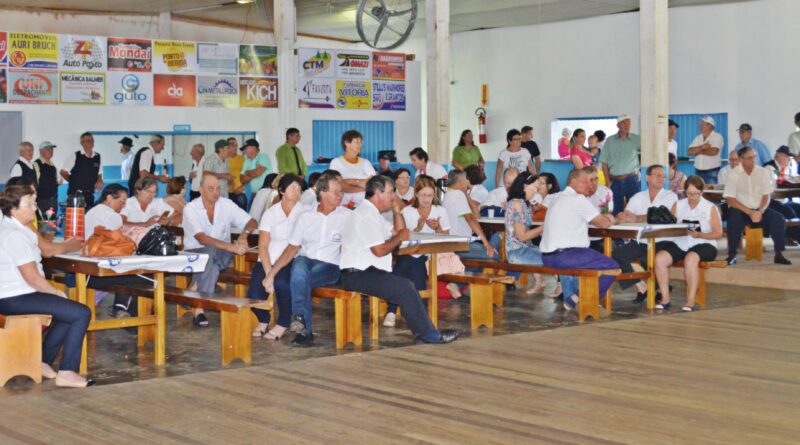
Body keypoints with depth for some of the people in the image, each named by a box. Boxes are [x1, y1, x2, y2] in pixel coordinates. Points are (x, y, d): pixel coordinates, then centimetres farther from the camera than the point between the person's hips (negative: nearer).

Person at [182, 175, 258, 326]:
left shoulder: (226, 204, -1)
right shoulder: (190, 209, -11)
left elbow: (252, 222, -2)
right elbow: (201, 238, -25)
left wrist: (245, 233, -27)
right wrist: (231, 247, -37)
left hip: (221, 256, 2)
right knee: (210, 252, -36)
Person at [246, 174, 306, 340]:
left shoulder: (304, 212, 4)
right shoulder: (270, 213, 8)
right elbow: (263, 247, 0)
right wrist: (268, 273, -15)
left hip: (292, 262, -2)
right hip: (268, 261, 2)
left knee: (281, 282, -34)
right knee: (254, 295, -20)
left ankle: (283, 323, -8)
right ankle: (263, 320, 17)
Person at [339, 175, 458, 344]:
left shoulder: (372, 213, 20)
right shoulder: (366, 215, -13)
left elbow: (399, 231, 27)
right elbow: (380, 250, -20)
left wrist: (397, 210, 13)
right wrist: (399, 237, -4)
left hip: (366, 272, 11)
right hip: (358, 275, -11)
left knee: (406, 284, -3)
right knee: (405, 287, -20)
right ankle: (429, 335, -12)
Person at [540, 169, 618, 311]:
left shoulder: (560, 198, 21)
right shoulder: (578, 199, -9)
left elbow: (592, 217, 30)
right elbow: (602, 223, -6)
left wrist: (603, 217, 14)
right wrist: (609, 220, 15)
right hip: (564, 256, -10)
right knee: (612, 267, -4)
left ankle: (570, 297, 22)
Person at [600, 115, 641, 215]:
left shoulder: (636, 139, 3)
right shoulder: (610, 140, 5)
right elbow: (604, 162, 5)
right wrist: (607, 181, -1)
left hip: (632, 179, -1)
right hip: (615, 180, 1)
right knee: (617, 208, 5)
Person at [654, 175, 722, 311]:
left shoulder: (710, 208, 4)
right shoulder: (678, 206, 14)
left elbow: (718, 233, 0)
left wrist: (699, 235, -17)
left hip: (703, 244, -3)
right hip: (680, 243, 4)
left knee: (691, 258, -38)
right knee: (660, 258, -25)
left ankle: (690, 301, -33)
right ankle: (665, 299, -18)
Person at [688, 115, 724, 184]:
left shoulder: (717, 137, -4)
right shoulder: (698, 138, 14)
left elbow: (713, 151, -19)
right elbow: (690, 152, 3)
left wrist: (698, 151, -4)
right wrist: (701, 147, -13)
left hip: (712, 172, -5)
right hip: (698, 171, 5)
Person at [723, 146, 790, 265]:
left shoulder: (763, 172, 1)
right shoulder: (734, 174, -9)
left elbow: (766, 196, 1)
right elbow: (730, 199, -14)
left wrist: (760, 212, -19)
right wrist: (750, 212, -22)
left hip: (759, 209, 3)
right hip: (741, 210, -3)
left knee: (779, 219, -21)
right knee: (735, 219, -35)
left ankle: (779, 254, -12)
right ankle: (732, 255, -23)